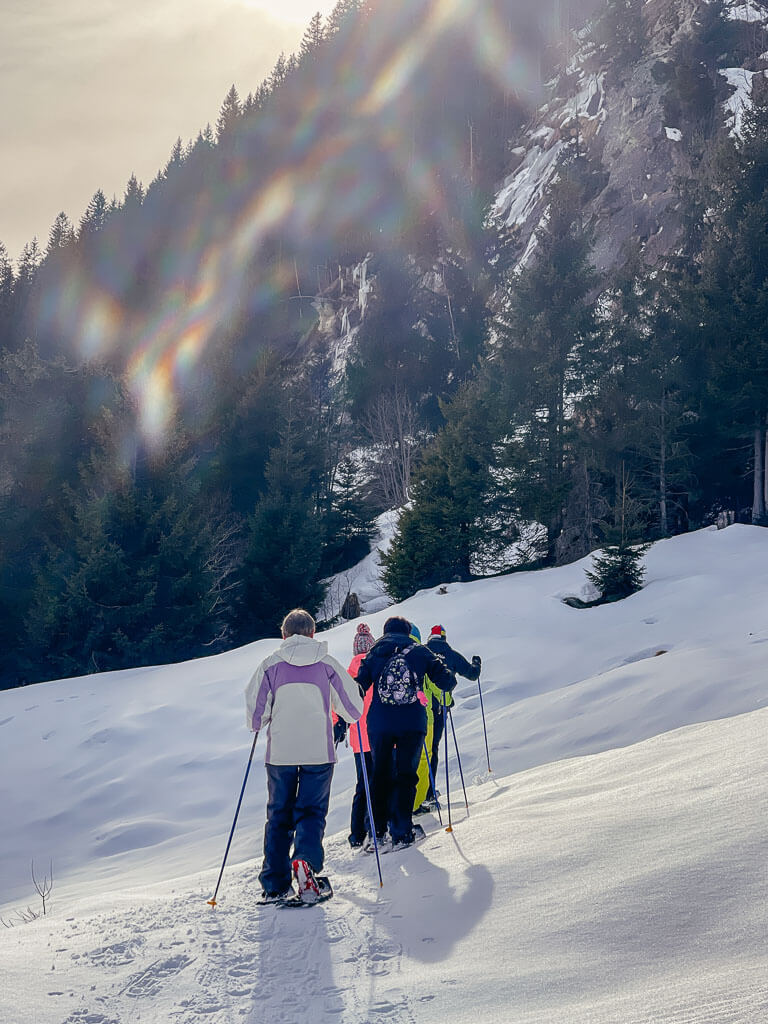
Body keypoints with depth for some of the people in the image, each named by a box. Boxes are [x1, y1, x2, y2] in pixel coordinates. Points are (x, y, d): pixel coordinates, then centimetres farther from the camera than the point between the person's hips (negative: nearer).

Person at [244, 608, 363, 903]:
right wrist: (348, 716, 28)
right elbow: (353, 708, 5)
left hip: (279, 752, 1)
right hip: (319, 751, -1)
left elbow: (255, 714, -1)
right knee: (312, 810, 7)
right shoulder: (327, 664, 0)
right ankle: (306, 859, -22)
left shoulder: (270, 665, 0)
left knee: (279, 815, 12)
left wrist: (260, 723, 22)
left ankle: (275, 884, 7)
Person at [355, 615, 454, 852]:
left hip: (379, 725, 1)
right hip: (412, 724, -1)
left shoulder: (373, 655, 7)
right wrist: (449, 679, 23)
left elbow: (358, 689, 4)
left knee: (381, 775, 14)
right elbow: (444, 680, 3)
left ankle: (378, 832, 14)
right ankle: (401, 833, -3)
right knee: (406, 775, 5)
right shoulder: (420, 652, 4)